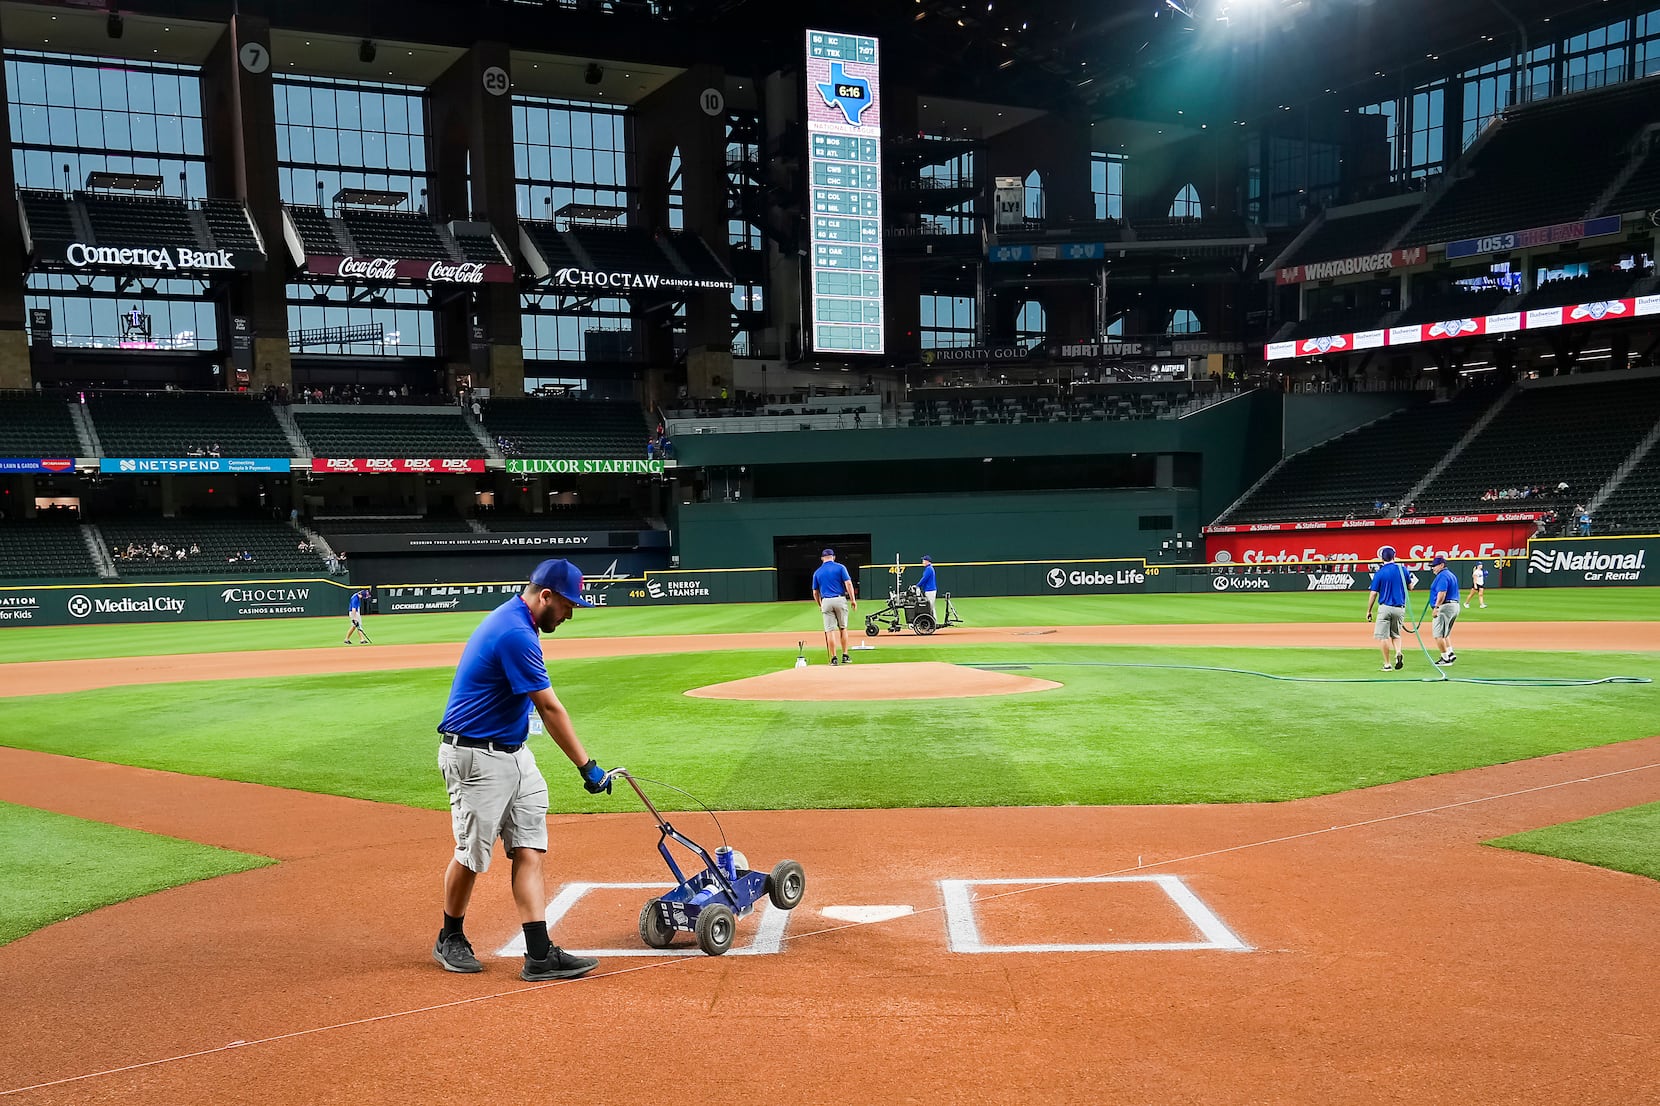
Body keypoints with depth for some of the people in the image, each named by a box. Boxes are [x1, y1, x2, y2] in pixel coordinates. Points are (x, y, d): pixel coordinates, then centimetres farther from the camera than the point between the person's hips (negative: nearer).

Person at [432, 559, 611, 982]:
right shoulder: (515, 633, -23)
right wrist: (587, 766, -19)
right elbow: (550, 708, -22)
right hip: (476, 759, -9)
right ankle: (450, 940, 28)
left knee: (530, 849, 1)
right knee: (472, 854, 5)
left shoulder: (512, 620, 9)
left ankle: (539, 955, -1)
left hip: (514, 755, 9)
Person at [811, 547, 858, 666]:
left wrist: (820, 606, 28)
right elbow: (848, 583, -7)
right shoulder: (840, 568, 4)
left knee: (830, 630, 1)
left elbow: (815, 592, 15)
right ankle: (845, 656, 11)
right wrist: (853, 600, -5)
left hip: (826, 602, 1)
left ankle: (833, 658, -1)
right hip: (840, 600, -1)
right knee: (843, 628, 11)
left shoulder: (817, 572, 11)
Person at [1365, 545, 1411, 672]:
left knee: (1383, 636, 3)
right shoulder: (1402, 570, 1)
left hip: (1385, 607, -4)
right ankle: (1398, 653, -8)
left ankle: (1387, 664, 0)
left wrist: (1369, 611, 2)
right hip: (1400, 608, 4)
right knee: (1396, 634, 20)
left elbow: (1373, 593, -6)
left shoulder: (1379, 573, -6)